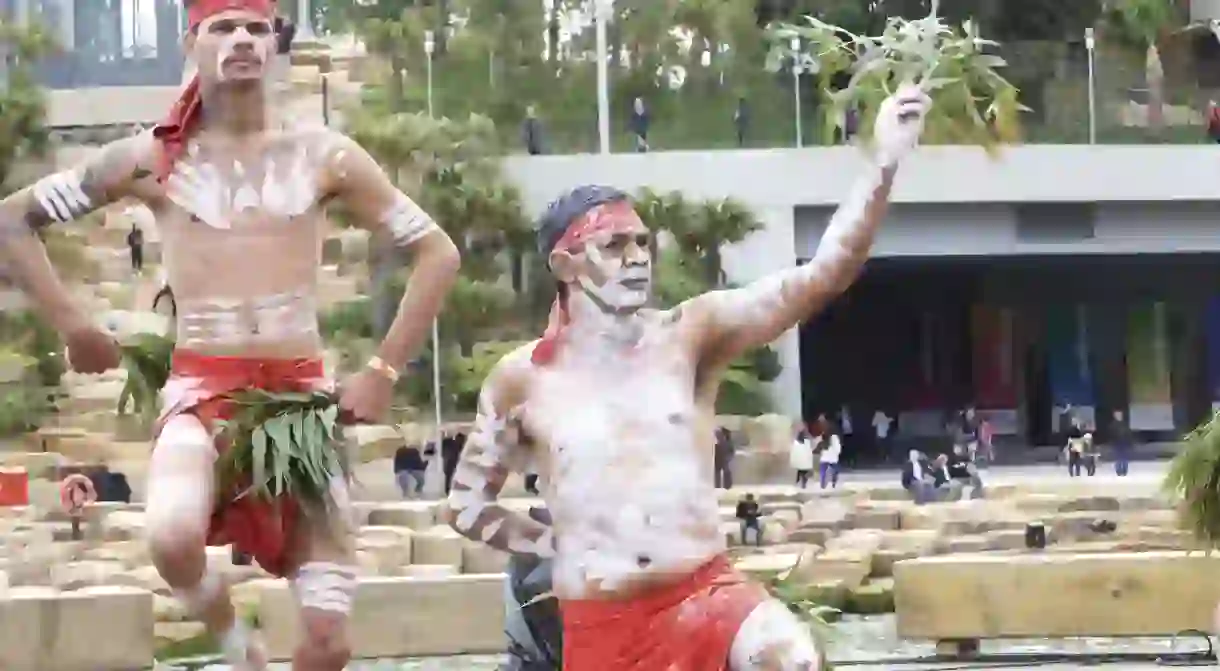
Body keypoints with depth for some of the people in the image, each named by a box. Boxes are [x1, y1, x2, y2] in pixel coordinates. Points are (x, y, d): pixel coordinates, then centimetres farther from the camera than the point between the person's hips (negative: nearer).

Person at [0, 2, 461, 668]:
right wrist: (72, 326, 1)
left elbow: (438, 253, 10)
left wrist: (383, 371, 2)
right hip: (202, 389, -2)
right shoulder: (153, 159, 2)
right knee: (173, 539, -34)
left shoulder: (323, 156, 5)